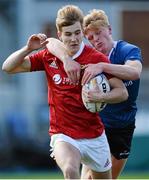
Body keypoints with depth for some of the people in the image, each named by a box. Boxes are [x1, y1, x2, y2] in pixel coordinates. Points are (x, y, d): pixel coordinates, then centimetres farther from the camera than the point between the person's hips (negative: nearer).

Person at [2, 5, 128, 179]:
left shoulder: (97, 58, -8)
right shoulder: (49, 57, -2)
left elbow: (122, 92, -7)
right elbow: (8, 67, -1)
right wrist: (28, 48, -18)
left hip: (95, 137, 1)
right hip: (63, 136, -1)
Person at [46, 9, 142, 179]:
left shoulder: (129, 51, -14)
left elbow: (135, 72, -37)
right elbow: (52, 42, -20)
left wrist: (102, 67, -50)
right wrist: (67, 59, -41)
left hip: (123, 125, 1)